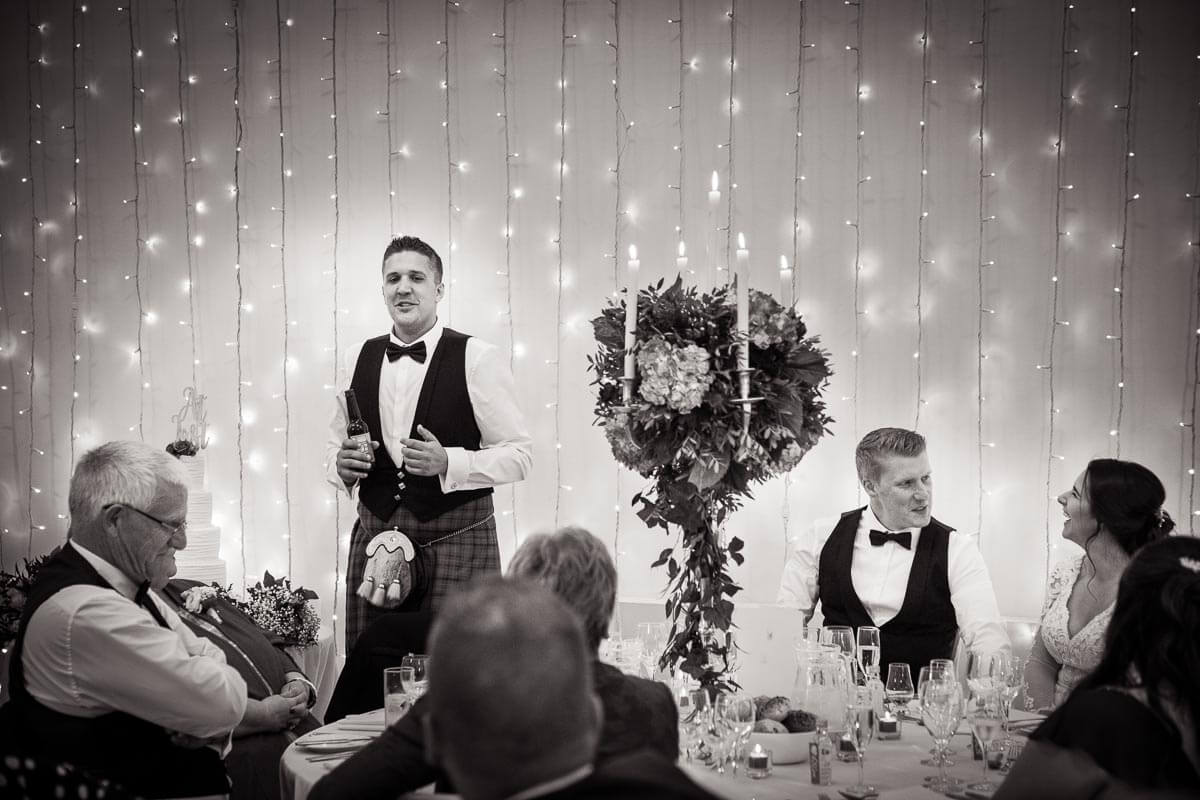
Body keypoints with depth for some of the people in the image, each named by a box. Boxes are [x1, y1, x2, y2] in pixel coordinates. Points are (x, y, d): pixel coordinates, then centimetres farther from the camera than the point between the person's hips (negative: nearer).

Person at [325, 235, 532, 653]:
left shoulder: (477, 359, -6)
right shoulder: (357, 359, 9)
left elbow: (518, 455, -6)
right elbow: (334, 444, 19)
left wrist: (447, 462, -21)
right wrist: (340, 465, -4)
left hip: (457, 540, -4)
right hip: (375, 536, 4)